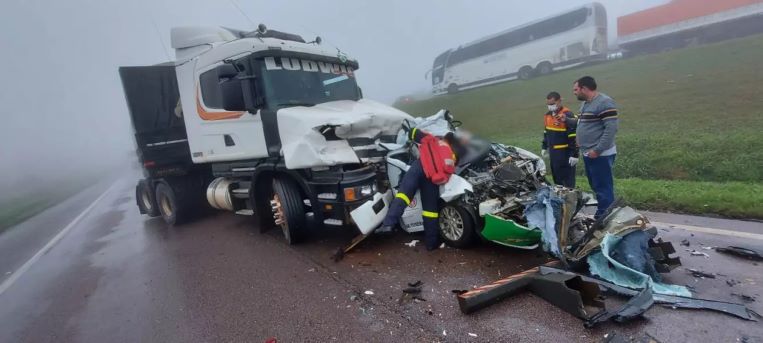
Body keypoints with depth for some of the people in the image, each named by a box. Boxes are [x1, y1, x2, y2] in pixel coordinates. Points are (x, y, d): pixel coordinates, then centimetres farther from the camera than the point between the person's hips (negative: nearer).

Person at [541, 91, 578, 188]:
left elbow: (574, 137, -17)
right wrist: (544, 147, 21)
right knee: (556, 176, 18)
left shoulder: (567, 115, -17)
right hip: (552, 152, 8)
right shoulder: (548, 115, 9)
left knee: (567, 179, 0)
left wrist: (574, 154, -18)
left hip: (565, 153, -8)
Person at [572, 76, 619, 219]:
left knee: (603, 189, -6)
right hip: (588, 154, 10)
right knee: (596, 187, 16)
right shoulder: (586, 103, 16)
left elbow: (611, 128, -21)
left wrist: (597, 150, -22)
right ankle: (600, 215, 26)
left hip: (600, 155, -10)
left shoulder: (604, 102, -14)